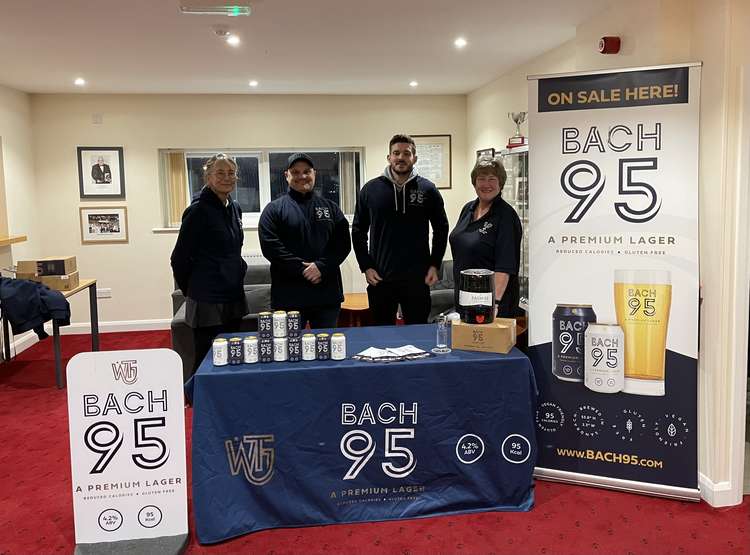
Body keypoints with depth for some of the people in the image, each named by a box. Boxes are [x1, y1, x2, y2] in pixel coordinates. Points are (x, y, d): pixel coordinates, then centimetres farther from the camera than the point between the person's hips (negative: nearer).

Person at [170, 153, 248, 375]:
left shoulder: (235, 208, 8)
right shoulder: (199, 209, -13)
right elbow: (179, 258, -9)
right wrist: (190, 289, 1)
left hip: (233, 298, 7)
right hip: (207, 302, -7)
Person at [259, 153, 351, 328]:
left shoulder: (330, 208, 13)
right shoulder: (274, 209, 4)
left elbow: (343, 243, 5)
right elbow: (270, 246, -8)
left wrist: (322, 267, -11)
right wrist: (302, 269, -14)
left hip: (327, 293, 3)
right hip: (289, 295, -3)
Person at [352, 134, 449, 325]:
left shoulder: (428, 189, 1)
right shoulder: (370, 189, 2)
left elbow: (441, 229, 8)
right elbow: (358, 232, 6)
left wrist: (434, 265, 1)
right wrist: (366, 266, -2)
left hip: (418, 280, 0)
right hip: (379, 279, 1)